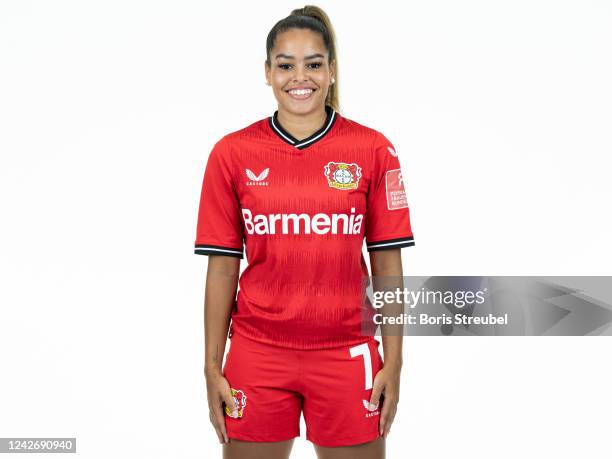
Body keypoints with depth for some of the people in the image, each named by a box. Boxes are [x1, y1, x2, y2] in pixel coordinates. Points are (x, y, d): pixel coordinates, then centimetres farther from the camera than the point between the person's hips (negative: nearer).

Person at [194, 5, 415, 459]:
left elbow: (388, 264, 1)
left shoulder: (374, 149, -1)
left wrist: (394, 363, -2)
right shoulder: (231, 153, 0)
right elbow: (222, 268, 3)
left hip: (346, 352, 0)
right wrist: (212, 367, 2)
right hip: (257, 352, 1)